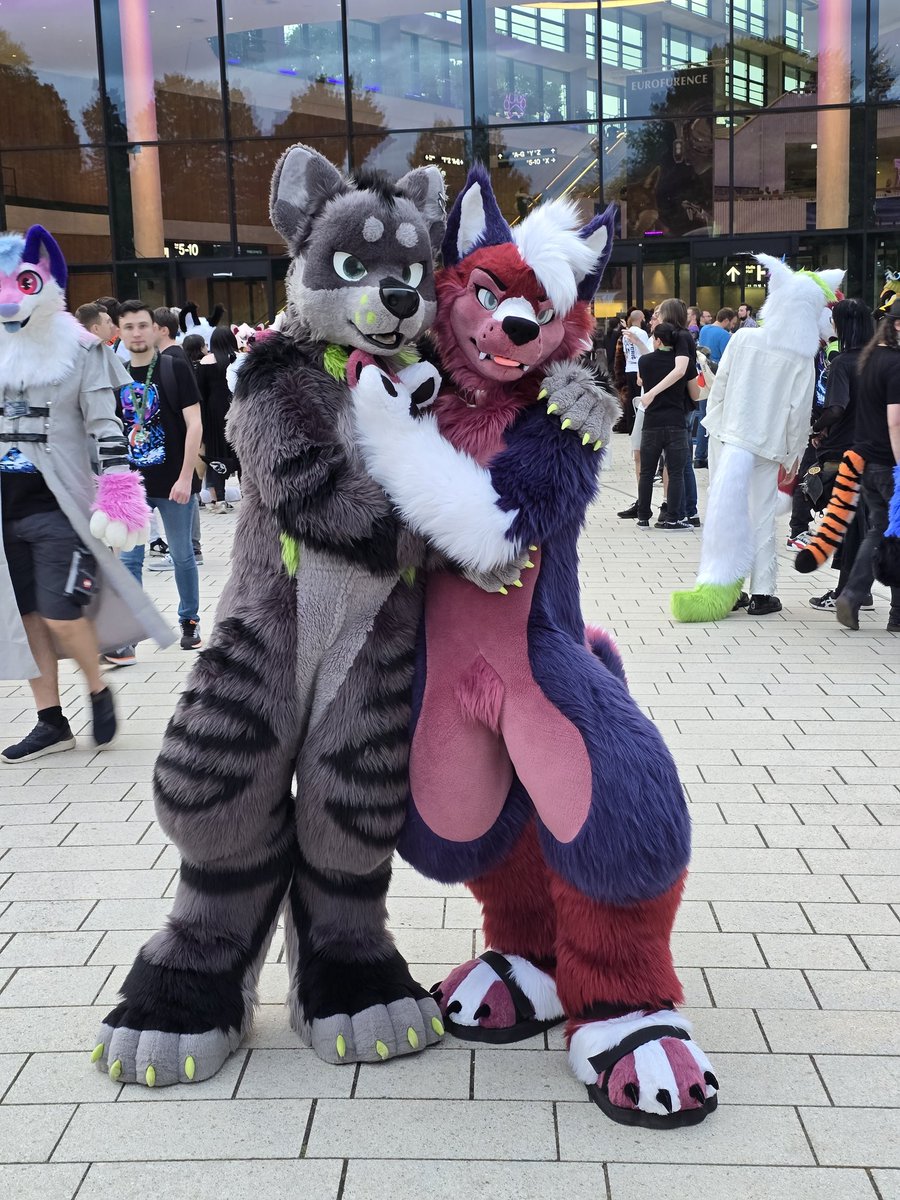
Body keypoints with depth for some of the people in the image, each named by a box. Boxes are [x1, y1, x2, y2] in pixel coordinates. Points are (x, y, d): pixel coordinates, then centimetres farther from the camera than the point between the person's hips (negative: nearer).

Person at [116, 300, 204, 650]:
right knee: (128, 560, 1)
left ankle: (189, 620, 27)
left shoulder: (175, 368, -5)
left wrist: (185, 478, -15)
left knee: (182, 555, 10)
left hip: (173, 482, -3)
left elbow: (194, 425, -9)